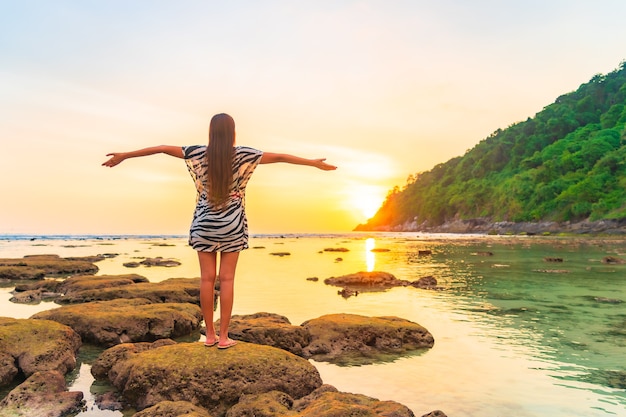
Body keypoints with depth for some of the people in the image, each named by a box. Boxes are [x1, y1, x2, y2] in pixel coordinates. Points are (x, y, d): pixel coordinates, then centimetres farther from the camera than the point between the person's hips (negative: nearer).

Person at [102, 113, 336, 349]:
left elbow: (162, 148, 2)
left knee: (207, 278, 6)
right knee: (227, 279, 3)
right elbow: (279, 157, -2)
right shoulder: (243, 155, -6)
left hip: (204, 224, 2)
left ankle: (210, 334, 15)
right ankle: (223, 336, 8)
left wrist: (125, 155, 13)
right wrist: (314, 163, 5)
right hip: (232, 225, -1)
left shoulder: (199, 154, -2)